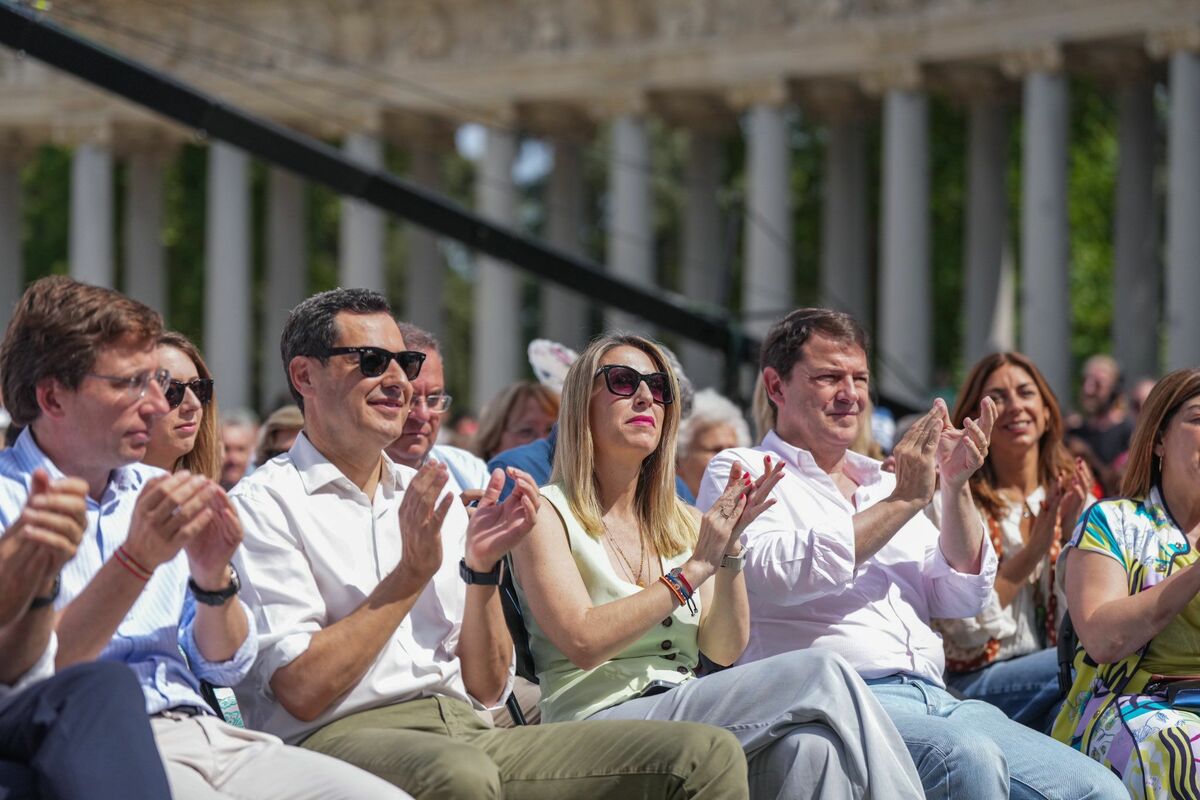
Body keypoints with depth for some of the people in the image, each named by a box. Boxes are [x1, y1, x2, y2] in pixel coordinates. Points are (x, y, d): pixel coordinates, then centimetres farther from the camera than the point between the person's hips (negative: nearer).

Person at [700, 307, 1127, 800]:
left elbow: (963, 599, 19)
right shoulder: (741, 472, 8)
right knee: (969, 760, -36)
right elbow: (777, 574, -13)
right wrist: (903, 502, -9)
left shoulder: (882, 483, 26)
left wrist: (955, 488, 4)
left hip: (938, 702, 7)